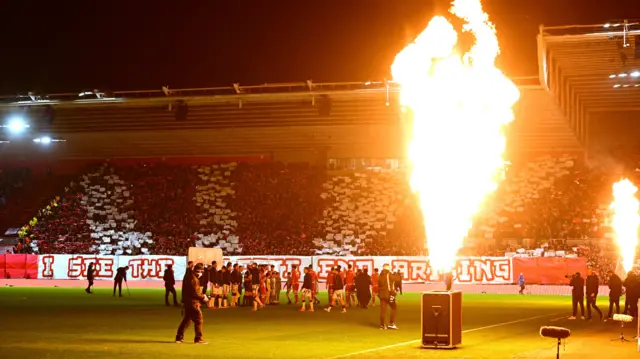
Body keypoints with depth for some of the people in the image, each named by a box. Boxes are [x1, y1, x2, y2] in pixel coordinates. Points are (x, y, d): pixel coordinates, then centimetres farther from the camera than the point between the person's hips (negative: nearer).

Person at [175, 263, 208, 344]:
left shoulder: (189, 278, 16)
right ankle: (198, 338, -2)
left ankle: (179, 337, 22)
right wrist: (203, 297, -10)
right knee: (198, 320, -4)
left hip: (187, 303, 10)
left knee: (187, 320, 18)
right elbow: (194, 293, -21)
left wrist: (201, 295, 13)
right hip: (192, 303, -10)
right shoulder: (193, 279, -16)